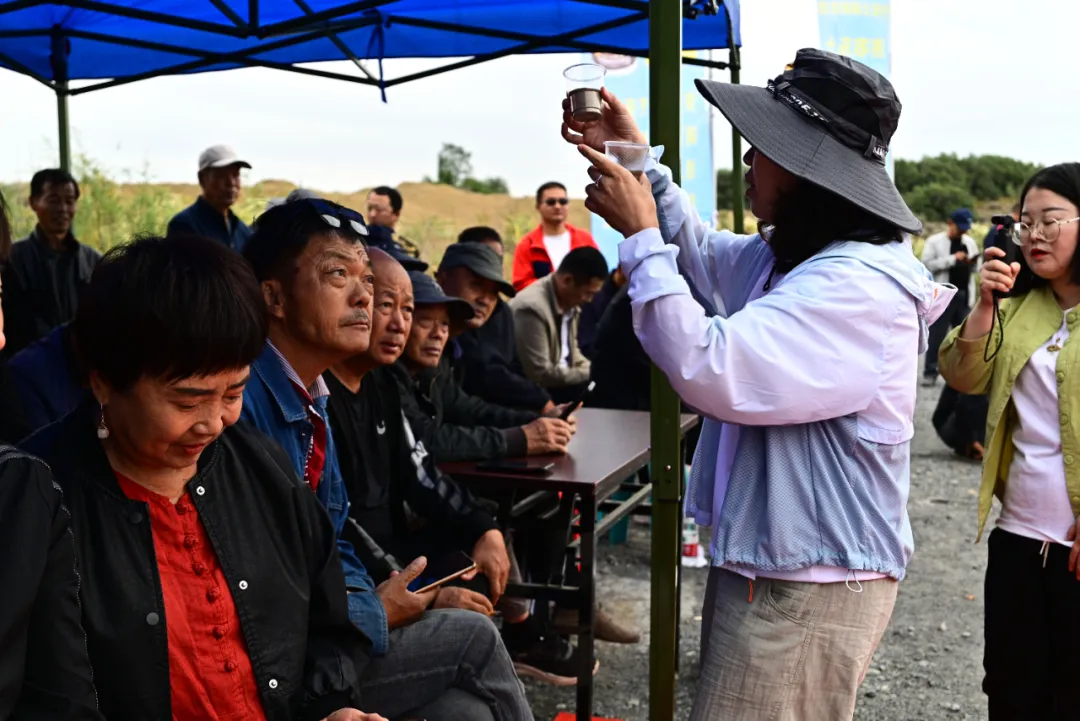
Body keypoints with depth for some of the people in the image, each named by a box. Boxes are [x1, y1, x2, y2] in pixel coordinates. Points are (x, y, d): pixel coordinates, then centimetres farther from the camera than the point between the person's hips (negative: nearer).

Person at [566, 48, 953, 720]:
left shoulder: (859, 284, -26)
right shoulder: (785, 255, 5)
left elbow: (711, 370, -32)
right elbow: (705, 255, 25)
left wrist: (642, 236, -21)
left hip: (808, 589, -10)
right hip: (761, 562, 10)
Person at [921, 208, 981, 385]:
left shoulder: (970, 242, 14)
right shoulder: (934, 241, -1)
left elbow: (975, 270, 20)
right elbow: (927, 264, -13)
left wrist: (974, 263, -4)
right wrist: (952, 259, -15)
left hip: (964, 295, 5)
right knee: (937, 335, -3)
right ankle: (930, 372, 2)